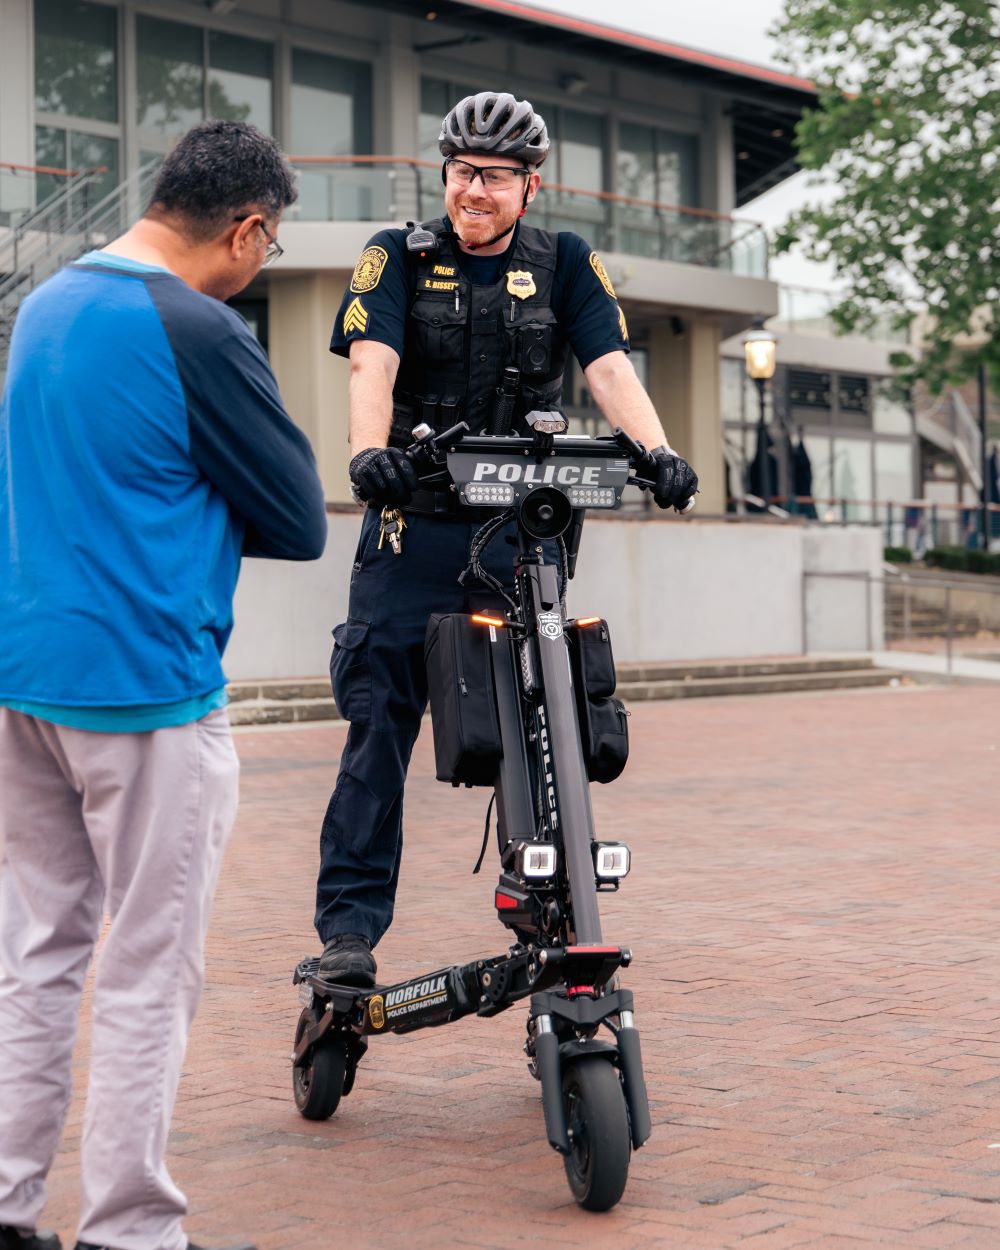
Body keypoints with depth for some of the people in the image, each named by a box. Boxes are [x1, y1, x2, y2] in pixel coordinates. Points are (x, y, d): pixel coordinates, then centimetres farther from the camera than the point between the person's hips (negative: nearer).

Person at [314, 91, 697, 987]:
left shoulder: (566, 265, 8)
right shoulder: (400, 259, 4)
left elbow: (610, 368, -4)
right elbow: (373, 365, -11)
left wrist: (657, 450, -24)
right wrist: (371, 450, -32)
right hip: (415, 525, -1)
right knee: (379, 722, -5)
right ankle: (351, 924, -2)